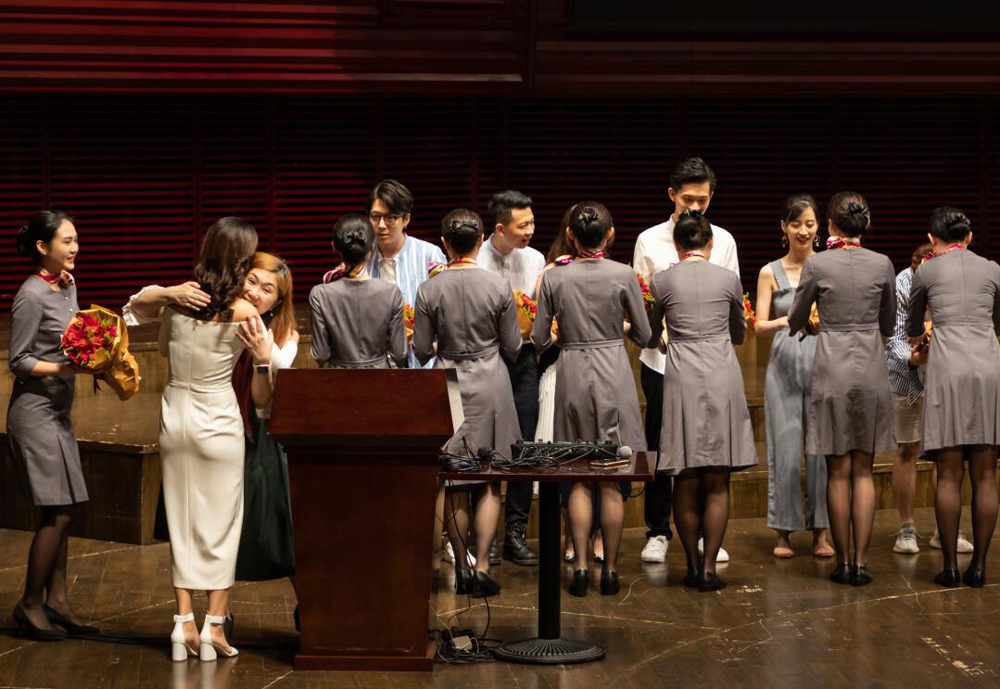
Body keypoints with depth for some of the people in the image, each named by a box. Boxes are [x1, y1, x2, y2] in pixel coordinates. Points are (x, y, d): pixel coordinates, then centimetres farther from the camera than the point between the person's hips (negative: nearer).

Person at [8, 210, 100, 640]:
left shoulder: (68, 287, 10)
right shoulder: (31, 296, -15)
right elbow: (19, 360, -14)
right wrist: (65, 368, -23)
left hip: (58, 412, 9)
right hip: (34, 412, -9)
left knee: (66, 510, 9)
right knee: (57, 512, -8)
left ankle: (56, 600, 15)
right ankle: (30, 603, 2)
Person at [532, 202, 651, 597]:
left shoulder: (554, 278, -4)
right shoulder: (623, 275, -7)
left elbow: (539, 340, 0)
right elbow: (644, 336, 0)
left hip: (573, 374, 1)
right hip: (613, 373, -1)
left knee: (579, 478, 9)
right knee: (611, 480, 5)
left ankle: (581, 567, 3)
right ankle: (609, 571, 8)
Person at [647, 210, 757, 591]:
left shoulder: (662, 281, 1)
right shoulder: (728, 279, 2)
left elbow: (650, 338, 15)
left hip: (681, 376, 0)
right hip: (721, 375, 0)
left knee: (686, 481, 7)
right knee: (717, 481, 3)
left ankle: (693, 566, 10)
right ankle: (709, 567, -1)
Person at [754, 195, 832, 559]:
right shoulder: (770, 273, 6)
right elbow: (759, 326, 0)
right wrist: (787, 320, -20)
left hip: (823, 364, 0)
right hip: (785, 364, 0)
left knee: (823, 447, -1)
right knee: (785, 449, 0)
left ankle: (821, 533, 7)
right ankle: (783, 532, 10)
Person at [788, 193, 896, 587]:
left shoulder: (817, 266, -7)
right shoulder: (882, 265, -1)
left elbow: (795, 322, 6)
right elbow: (888, 325, 12)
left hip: (833, 369, -2)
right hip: (871, 368, 2)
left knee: (839, 472, 4)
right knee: (863, 470, 6)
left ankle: (843, 563, 6)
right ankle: (861, 563, 2)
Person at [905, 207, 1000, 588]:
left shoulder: (926, 273, 8)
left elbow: (912, 327, 23)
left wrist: (922, 344, 46)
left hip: (948, 370, -1)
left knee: (949, 474, 0)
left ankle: (950, 566, -1)